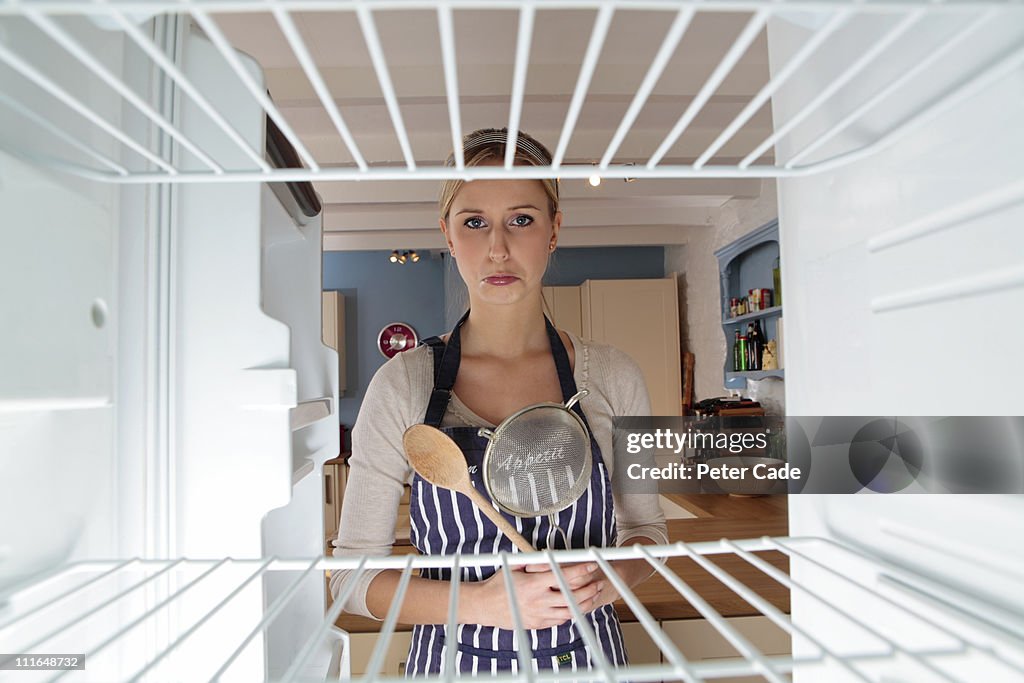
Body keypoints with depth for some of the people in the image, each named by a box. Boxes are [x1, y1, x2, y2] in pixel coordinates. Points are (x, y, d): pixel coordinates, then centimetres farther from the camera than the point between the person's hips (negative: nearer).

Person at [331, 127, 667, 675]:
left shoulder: (612, 377, -8)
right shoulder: (403, 384, -13)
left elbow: (646, 527, 4)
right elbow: (352, 573, -9)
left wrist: (611, 578, -16)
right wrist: (482, 602, -22)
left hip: (587, 654, 2)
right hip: (456, 661, -1)